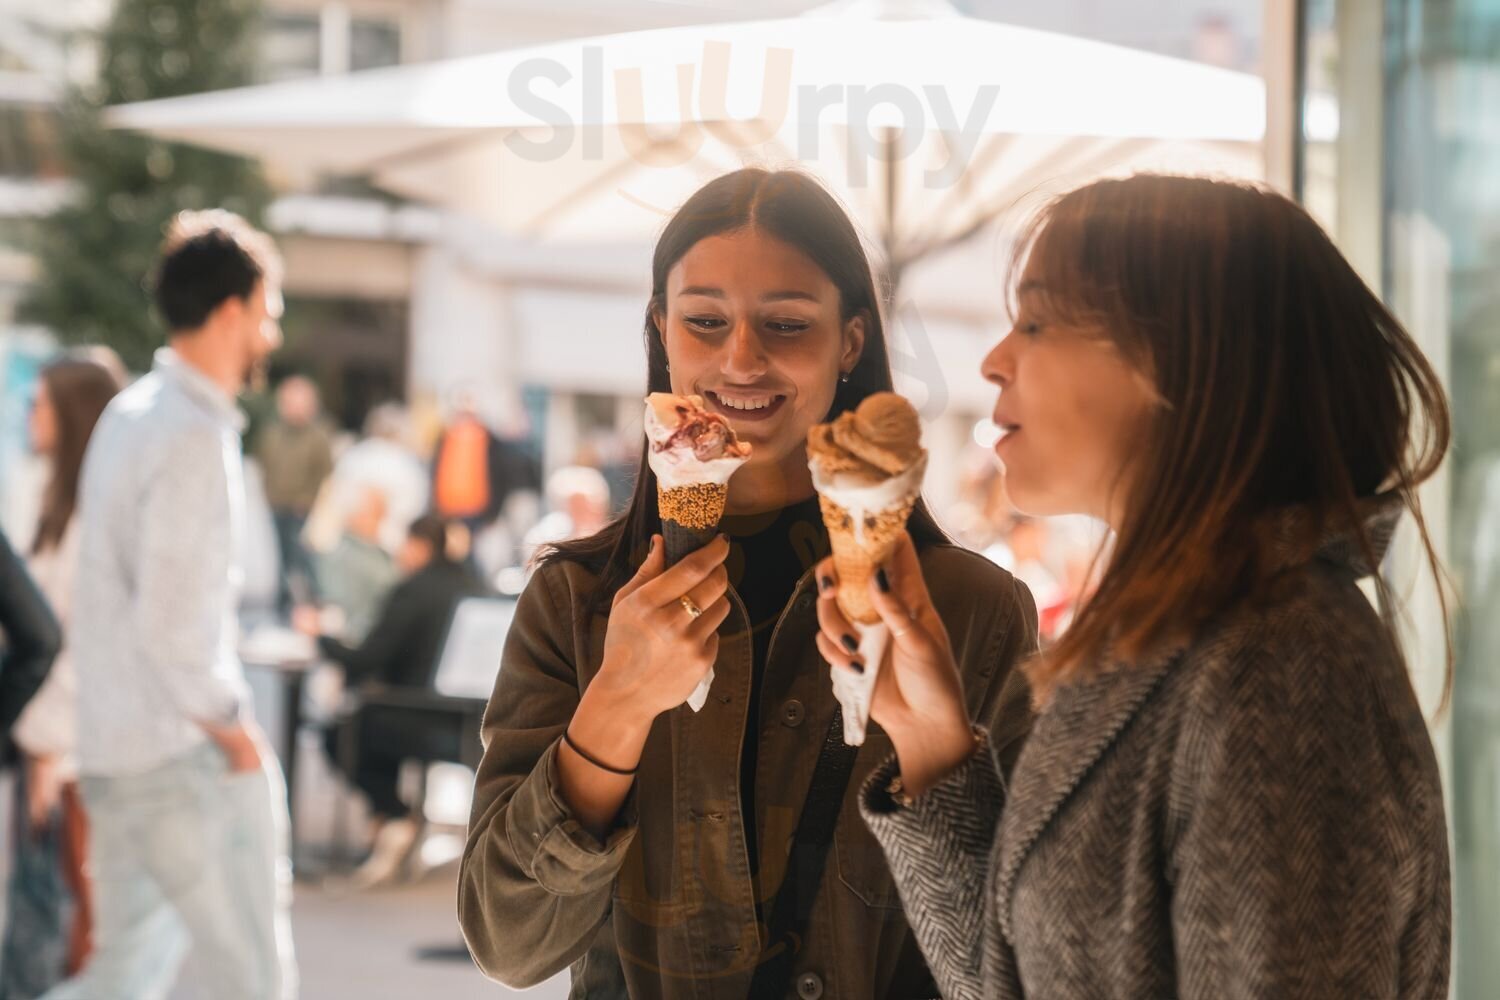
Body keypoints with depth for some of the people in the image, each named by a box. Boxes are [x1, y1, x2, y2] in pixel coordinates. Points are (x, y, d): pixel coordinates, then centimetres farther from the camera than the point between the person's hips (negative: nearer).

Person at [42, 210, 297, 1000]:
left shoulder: (130, 416, 12)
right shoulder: (194, 436, -17)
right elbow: (168, 616, -22)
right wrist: (227, 723, -10)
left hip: (117, 750, 9)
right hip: (181, 756, -9)